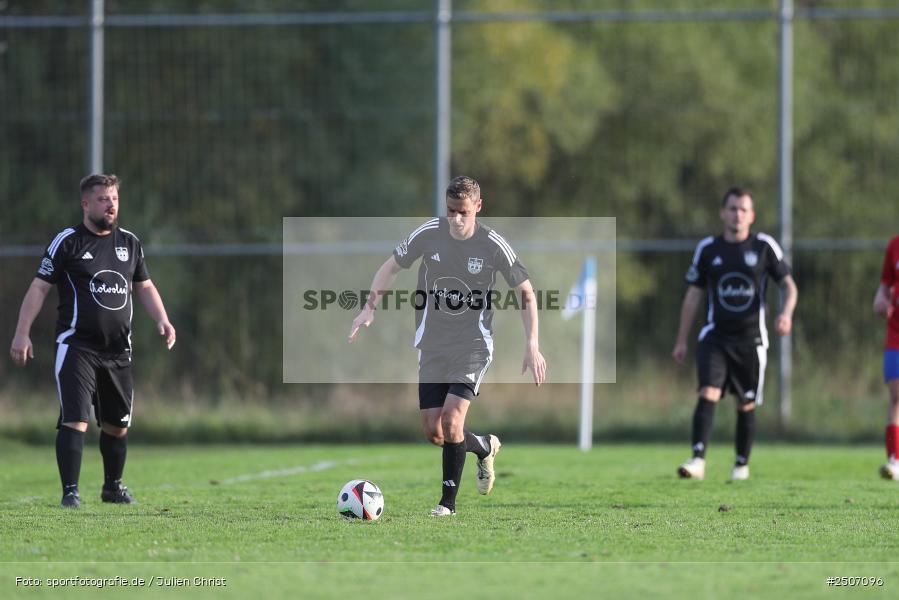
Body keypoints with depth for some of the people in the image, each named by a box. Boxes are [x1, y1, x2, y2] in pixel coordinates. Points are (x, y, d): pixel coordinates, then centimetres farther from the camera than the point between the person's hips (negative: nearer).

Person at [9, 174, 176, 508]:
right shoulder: (67, 242, -4)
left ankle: (113, 487, 31)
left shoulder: (129, 243, 11)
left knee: (117, 424, 13)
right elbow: (39, 288, -4)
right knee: (75, 419, -15)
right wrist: (22, 333, -12)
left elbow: (144, 287, 21)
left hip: (117, 349, 5)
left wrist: (162, 320, 4)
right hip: (76, 346, -5)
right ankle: (70, 491, -14)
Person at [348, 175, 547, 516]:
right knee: (433, 433, 1)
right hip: (432, 347, 3)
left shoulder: (493, 246, -11)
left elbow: (526, 293, -2)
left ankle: (449, 501, -6)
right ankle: (485, 448, 32)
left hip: (473, 347, -3)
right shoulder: (428, 235, -5)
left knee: (451, 420, -20)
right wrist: (370, 308, -6)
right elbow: (390, 268, 8)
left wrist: (532, 345, -10)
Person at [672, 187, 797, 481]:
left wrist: (786, 313, -16)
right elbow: (693, 294, 10)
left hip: (751, 338, 0)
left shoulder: (764, 246, 1)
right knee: (708, 394, -18)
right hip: (715, 337, 0)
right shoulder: (707, 249, 5)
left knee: (746, 405, 7)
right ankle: (698, 460, -25)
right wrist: (681, 340, 9)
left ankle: (742, 463, 23)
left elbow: (788, 284, 5)